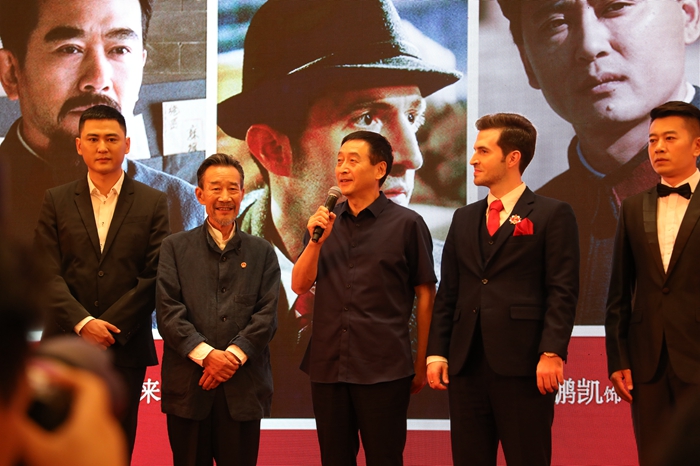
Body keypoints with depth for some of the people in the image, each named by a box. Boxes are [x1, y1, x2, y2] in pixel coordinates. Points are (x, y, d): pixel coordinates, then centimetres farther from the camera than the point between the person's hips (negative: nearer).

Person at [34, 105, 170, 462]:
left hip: (126, 348, 0)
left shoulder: (153, 203, 5)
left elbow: (154, 276, -1)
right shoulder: (56, 201, 7)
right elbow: (48, 275, -1)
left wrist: (109, 328, -10)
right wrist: (83, 323, -14)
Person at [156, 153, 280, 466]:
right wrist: (206, 354, -14)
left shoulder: (262, 253, 12)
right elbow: (168, 311, -2)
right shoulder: (175, 248, 8)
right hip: (188, 387, -1)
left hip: (243, 389, 1)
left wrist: (234, 355, -12)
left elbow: (267, 314, 2)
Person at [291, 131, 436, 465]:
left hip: (383, 371, -4)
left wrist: (421, 363, 1)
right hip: (327, 365, 4)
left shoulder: (406, 224, -3)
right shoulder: (324, 223, 10)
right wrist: (316, 240, -13)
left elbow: (425, 296, 0)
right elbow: (300, 285, 3)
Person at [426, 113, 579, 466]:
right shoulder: (464, 218, 18)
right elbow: (447, 292, 16)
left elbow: (562, 291, -6)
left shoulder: (552, 215, 1)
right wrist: (436, 353, 6)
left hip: (523, 365, -5)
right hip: (466, 364, 5)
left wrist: (551, 353, -16)